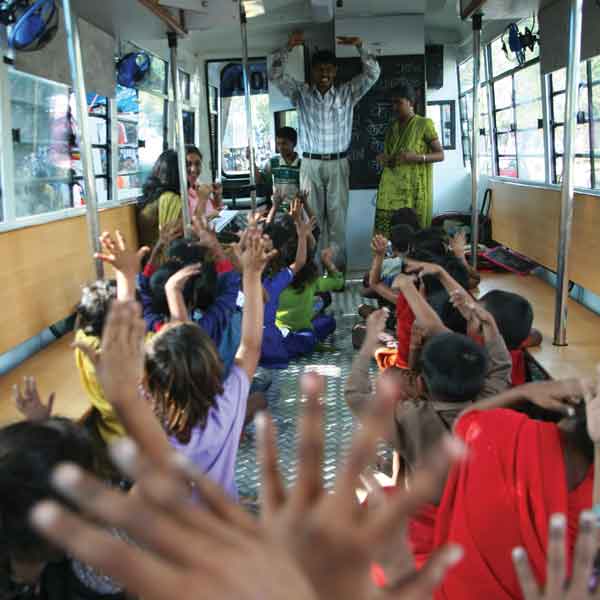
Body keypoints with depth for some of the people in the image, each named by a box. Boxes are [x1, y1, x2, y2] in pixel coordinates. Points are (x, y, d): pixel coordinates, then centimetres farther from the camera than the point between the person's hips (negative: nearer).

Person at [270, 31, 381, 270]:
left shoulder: (347, 93, 3)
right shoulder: (300, 93, 3)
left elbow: (373, 73, -4)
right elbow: (276, 75, -5)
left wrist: (359, 46, -15)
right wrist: (288, 47, -15)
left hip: (338, 164, 0)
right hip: (310, 164, 0)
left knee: (338, 218, 2)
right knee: (311, 218, 4)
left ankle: (338, 266, 9)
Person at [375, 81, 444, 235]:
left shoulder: (424, 124, -2)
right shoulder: (392, 127, 15)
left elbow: (440, 155, -3)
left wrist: (417, 157, -20)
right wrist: (383, 159, 3)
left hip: (414, 189, -5)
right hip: (392, 188, 5)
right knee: (385, 234, -4)